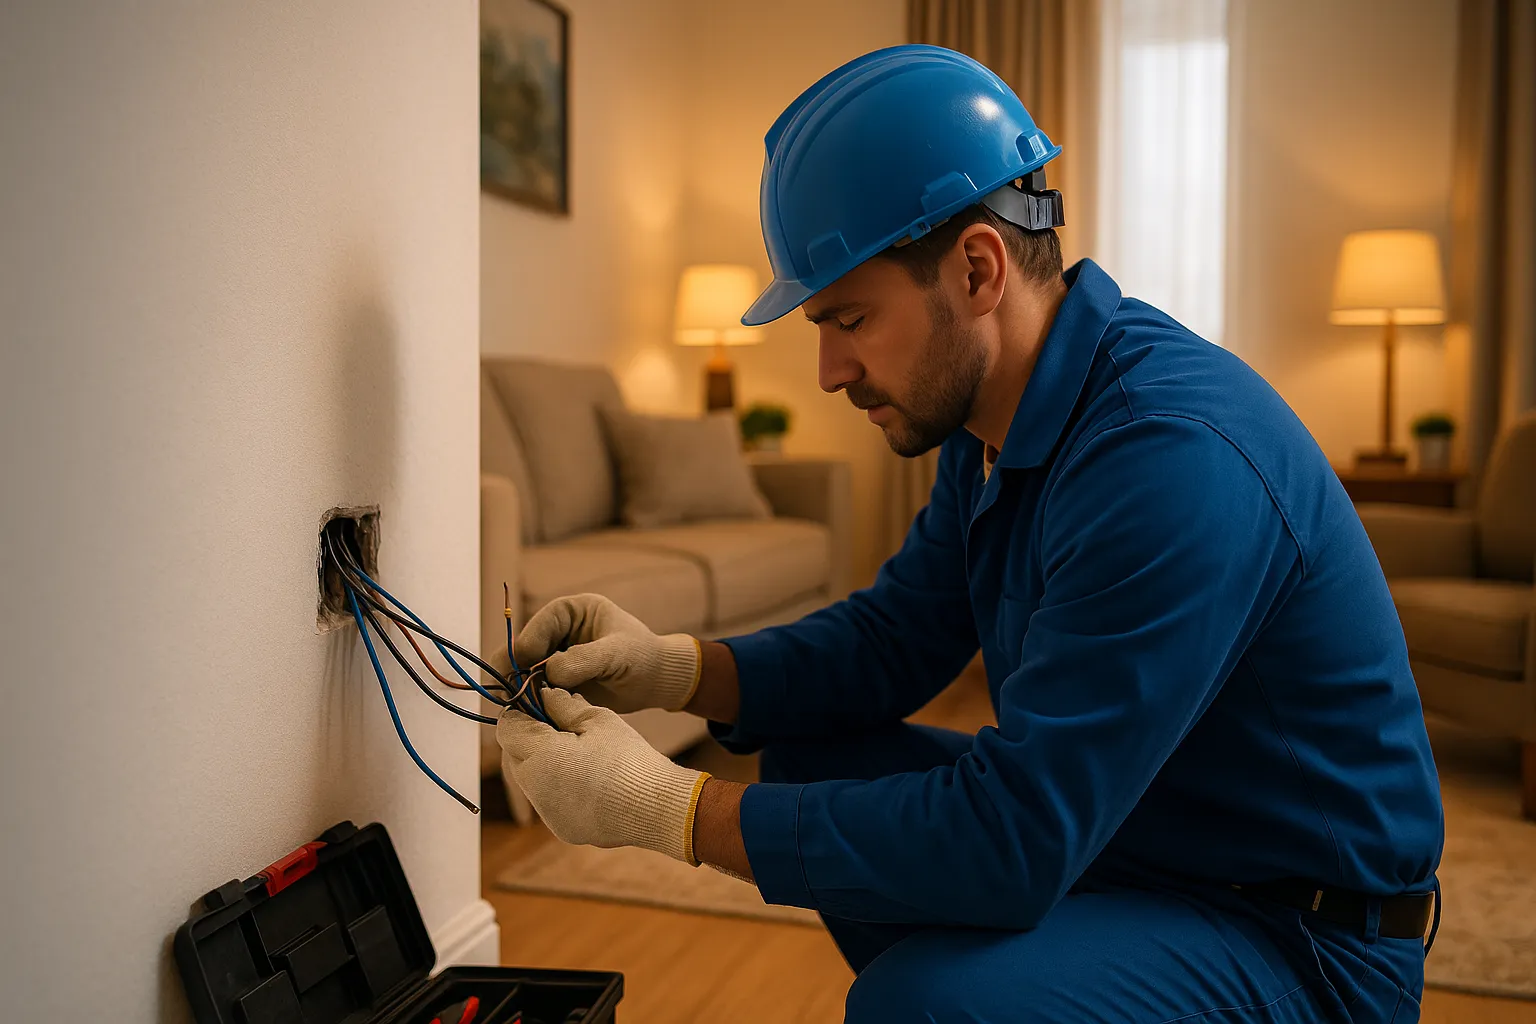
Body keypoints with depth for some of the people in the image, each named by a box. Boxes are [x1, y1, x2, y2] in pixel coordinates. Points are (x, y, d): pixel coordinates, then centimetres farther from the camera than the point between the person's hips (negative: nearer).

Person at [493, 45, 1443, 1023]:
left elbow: (1013, 841, -30)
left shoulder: (1170, 457, -29)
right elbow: (894, 634, 8)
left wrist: (667, 808, -25)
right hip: (1112, 837, 8)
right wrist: (674, 669, -8)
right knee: (811, 758, 6)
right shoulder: (992, 413, 0)